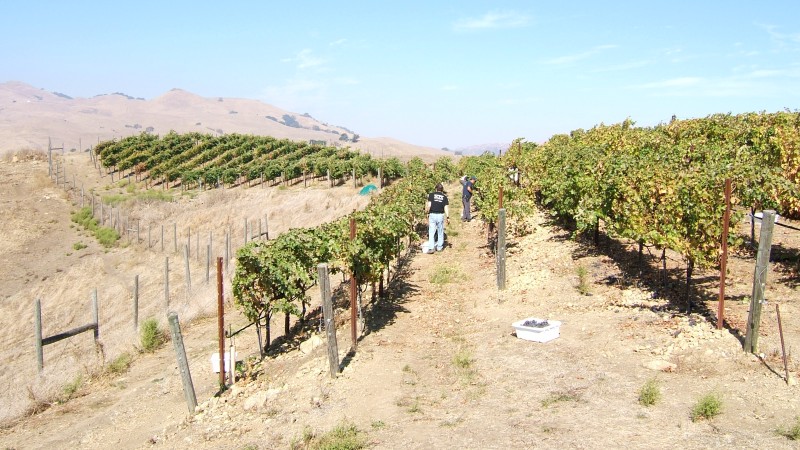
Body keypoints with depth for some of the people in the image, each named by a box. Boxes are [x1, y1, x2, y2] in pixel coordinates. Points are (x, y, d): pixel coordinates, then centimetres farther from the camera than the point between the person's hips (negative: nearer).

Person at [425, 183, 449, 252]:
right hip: (441, 215, 2)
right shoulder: (444, 197, 4)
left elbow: (429, 205, -8)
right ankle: (439, 247, 19)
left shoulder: (431, 195, 0)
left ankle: (431, 247, -4)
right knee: (440, 232, 13)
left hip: (432, 215, -1)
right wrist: (448, 217, -3)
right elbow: (446, 207, -4)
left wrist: (427, 212, 3)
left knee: (431, 232, 2)